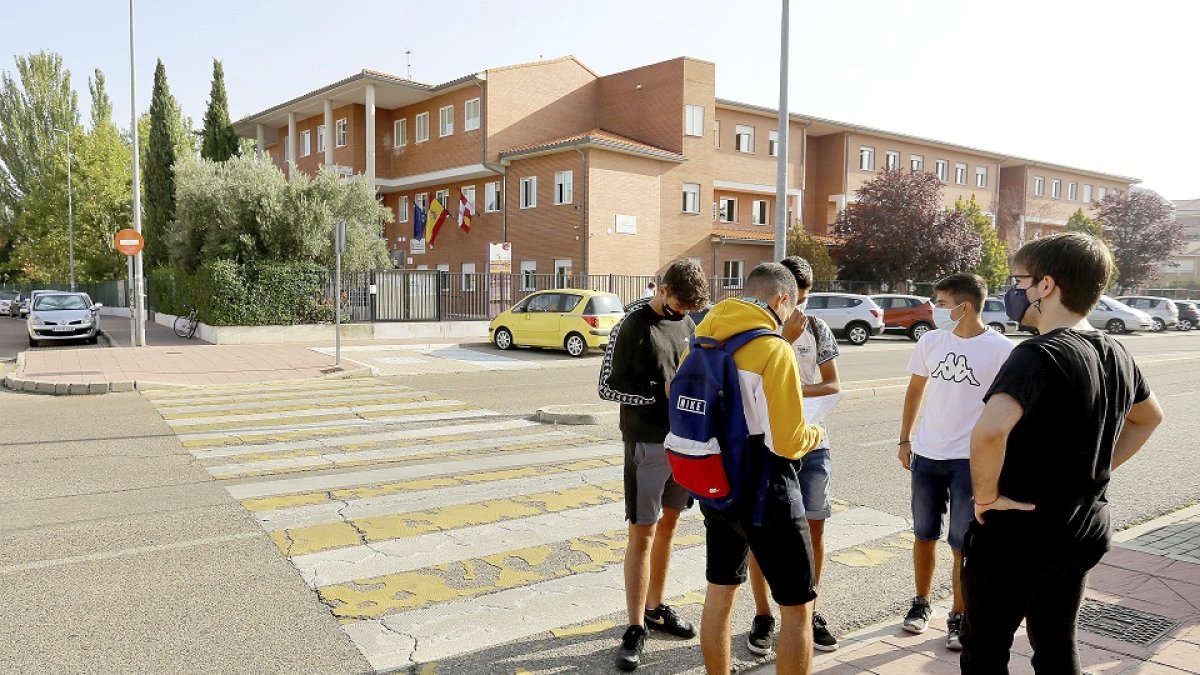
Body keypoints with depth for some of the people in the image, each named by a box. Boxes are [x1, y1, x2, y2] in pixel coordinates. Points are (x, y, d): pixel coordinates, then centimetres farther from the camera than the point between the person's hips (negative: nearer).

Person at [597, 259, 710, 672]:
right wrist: (660, 393, -17)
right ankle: (635, 628, 7)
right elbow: (608, 386, -10)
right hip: (647, 445, -6)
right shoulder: (631, 328, -10)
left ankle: (655, 608, 29)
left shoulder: (688, 325, 9)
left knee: (668, 525, 15)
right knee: (642, 534, -2)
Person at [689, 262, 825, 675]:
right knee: (798, 608, 9)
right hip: (765, 496, -7)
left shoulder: (703, 338, 1)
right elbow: (788, 443, -20)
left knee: (720, 594, 21)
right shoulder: (774, 350, -19)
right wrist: (815, 435, 1)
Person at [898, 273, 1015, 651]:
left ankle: (958, 617, 22)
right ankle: (922, 603, 32)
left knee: (963, 545, 5)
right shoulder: (931, 341, 2)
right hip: (926, 454, 4)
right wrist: (904, 439, 11)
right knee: (924, 535, 14)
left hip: (970, 459, -4)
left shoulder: (1000, 350, -10)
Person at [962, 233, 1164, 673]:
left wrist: (987, 496, -24)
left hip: (1017, 533, -8)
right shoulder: (1115, 354, 4)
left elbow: (989, 431, -40)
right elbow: (1149, 418, 23)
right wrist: (1094, 471, 16)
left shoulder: (1039, 355, -23)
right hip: (1084, 531, 8)